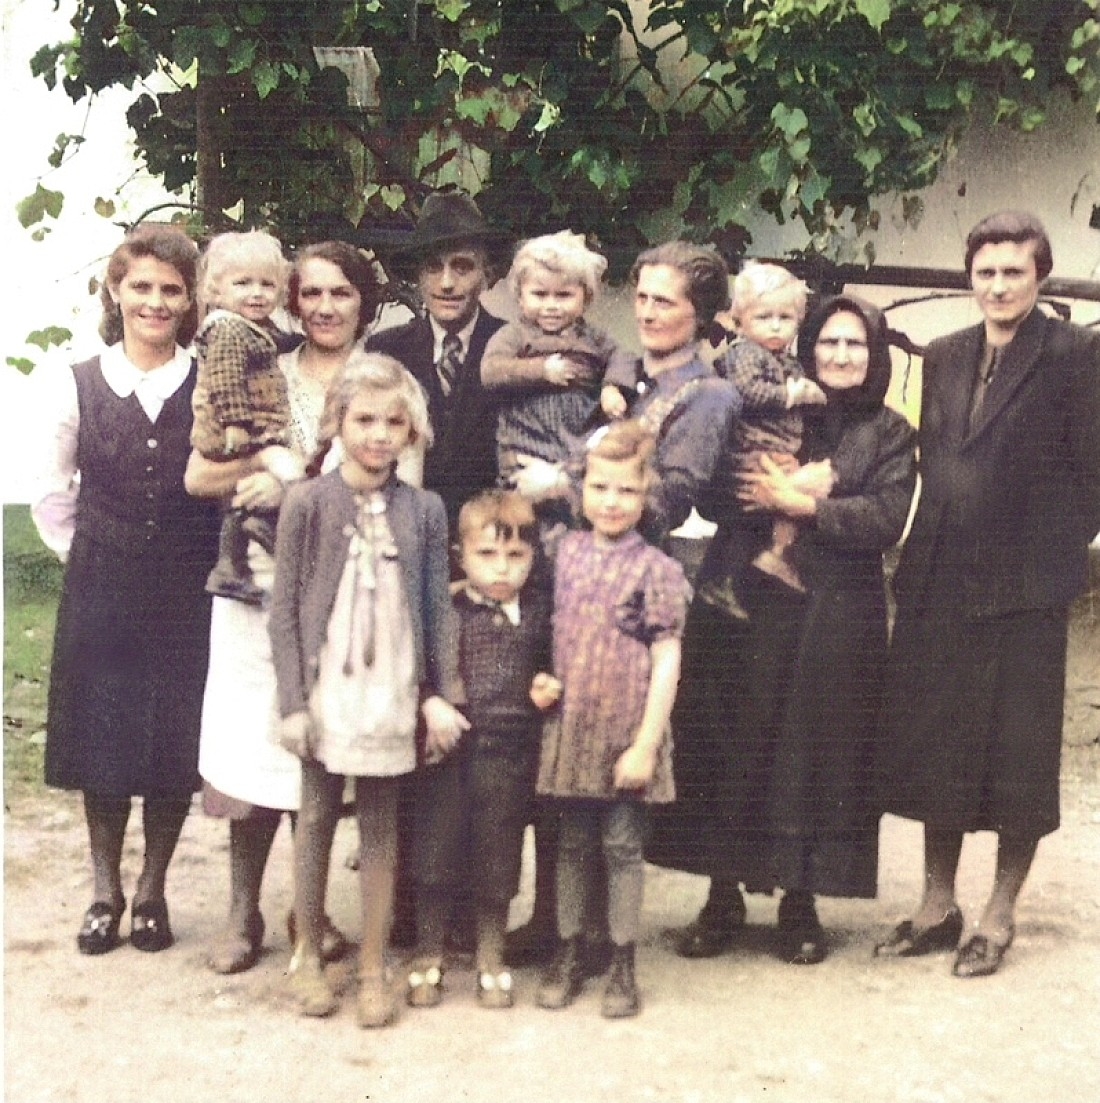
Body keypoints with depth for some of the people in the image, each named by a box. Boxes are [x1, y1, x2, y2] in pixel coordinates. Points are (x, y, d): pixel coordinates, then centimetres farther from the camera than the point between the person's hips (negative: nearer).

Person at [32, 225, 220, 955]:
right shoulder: (79, 386, 0)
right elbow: (53, 495, 9)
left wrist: (196, 561, -2)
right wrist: (86, 557, 4)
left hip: (186, 594, 0)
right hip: (100, 594, 1)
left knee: (176, 745, 5)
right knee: (100, 739, 6)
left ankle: (152, 890, 21)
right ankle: (106, 890, 21)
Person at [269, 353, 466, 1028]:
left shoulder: (424, 510, 2)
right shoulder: (308, 503, -4)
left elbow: (438, 607, 5)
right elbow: (285, 609, -4)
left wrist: (442, 694, 0)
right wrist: (293, 703, -7)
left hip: (391, 693, 1)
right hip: (325, 690, -1)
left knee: (381, 827, 8)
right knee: (317, 819, 9)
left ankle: (374, 966, 18)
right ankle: (309, 956, 24)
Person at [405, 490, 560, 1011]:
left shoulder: (538, 612, 3)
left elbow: (549, 666, 15)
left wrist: (547, 686, -5)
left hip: (509, 757, 2)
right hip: (450, 753, -1)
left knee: (496, 866, 12)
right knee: (435, 860, 6)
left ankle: (491, 962, 29)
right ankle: (428, 960, 23)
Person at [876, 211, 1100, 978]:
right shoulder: (945, 358, 13)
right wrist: (926, 554, 7)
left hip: (1024, 589, -6)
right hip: (940, 584, 6)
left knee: (1017, 760, 5)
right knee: (932, 749, 12)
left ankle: (999, 917, 18)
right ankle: (938, 906, 26)